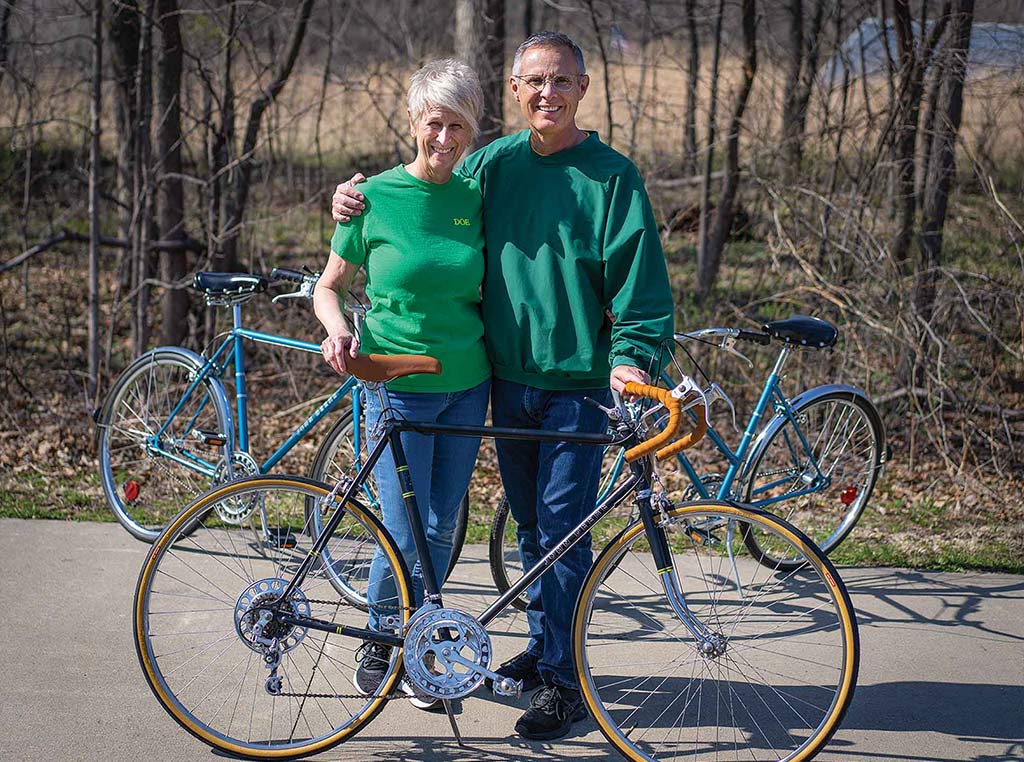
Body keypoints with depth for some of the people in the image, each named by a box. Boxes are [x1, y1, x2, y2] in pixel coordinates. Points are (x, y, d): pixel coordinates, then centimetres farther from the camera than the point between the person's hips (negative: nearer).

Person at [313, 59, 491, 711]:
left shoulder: (476, 198, 3)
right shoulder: (376, 198, -6)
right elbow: (328, 287, 2)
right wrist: (338, 330, -18)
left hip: (466, 386, 3)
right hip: (398, 385, -3)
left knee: (441, 530, 9)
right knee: (405, 536, -5)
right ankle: (378, 641, 20)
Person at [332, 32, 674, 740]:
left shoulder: (612, 176, -6)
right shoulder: (491, 164, 6)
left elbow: (640, 282, -7)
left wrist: (633, 356, -21)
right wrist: (359, 199, 3)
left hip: (579, 385, -4)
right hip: (509, 377, 4)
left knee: (561, 532, -4)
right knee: (530, 526, 15)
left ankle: (563, 681, 5)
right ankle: (543, 645, 31)